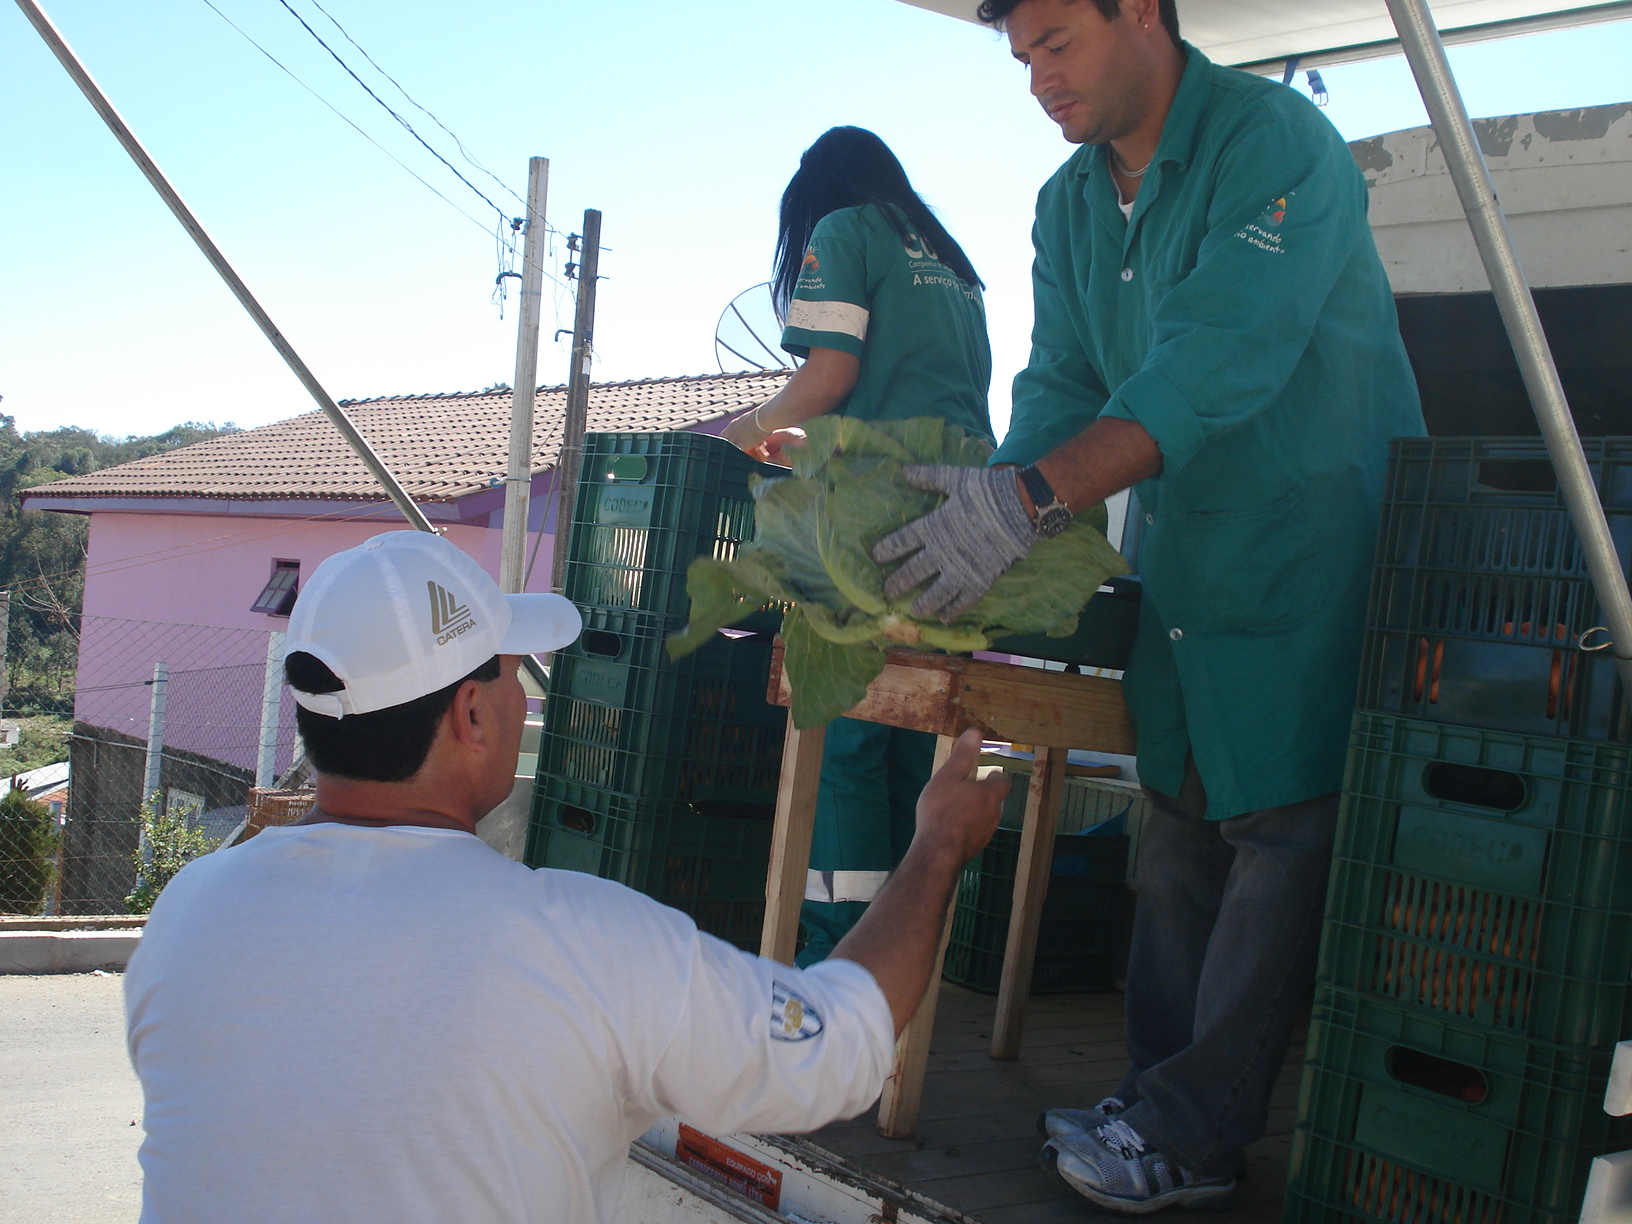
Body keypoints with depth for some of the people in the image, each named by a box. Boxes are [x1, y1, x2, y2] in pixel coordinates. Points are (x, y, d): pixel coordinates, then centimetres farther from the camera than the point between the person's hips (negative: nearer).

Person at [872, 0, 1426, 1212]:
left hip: (1316, 550, -7)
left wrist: (1028, 496, -35)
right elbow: (1062, 381, 3)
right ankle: (1160, 1090, 18)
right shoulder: (1071, 202, 9)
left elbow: (1219, 364, -28)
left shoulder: (1276, 142, -17)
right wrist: (986, 515, -16)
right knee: (1181, 827, 10)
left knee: (1281, 829, -5)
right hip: (1186, 558, 8)